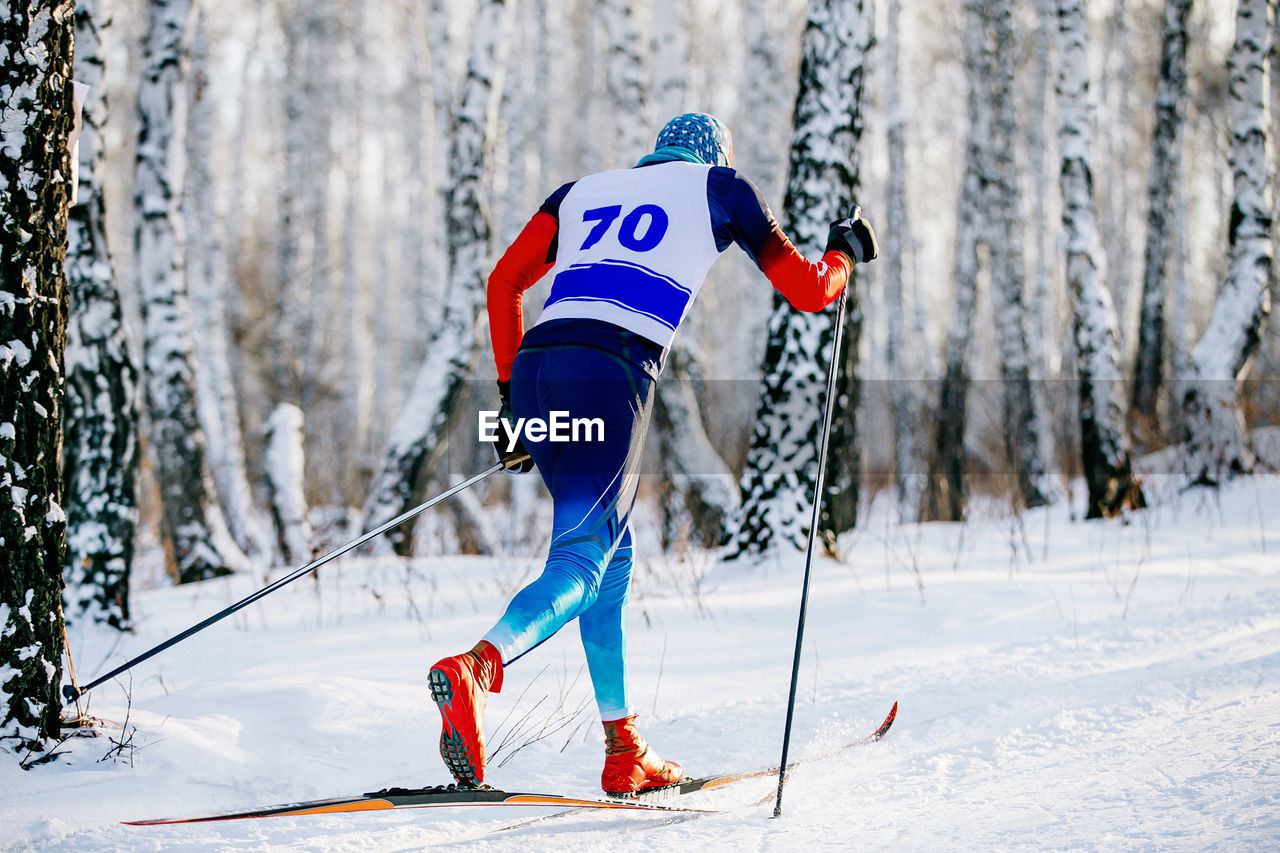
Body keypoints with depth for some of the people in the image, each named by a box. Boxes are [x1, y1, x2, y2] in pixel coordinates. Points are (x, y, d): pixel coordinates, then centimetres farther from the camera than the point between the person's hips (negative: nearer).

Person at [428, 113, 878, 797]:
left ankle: (624, 751, 18)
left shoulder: (584, 189, 30)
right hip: (612, 374, -5)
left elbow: (503, 282, 23)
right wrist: (844, 252, 43)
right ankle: (477, 666, -40)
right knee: (580, 563, -11)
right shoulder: (720, 188, 19)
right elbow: (807, 290, 22)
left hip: (535, 365, 6)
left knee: (612, 554, 19)